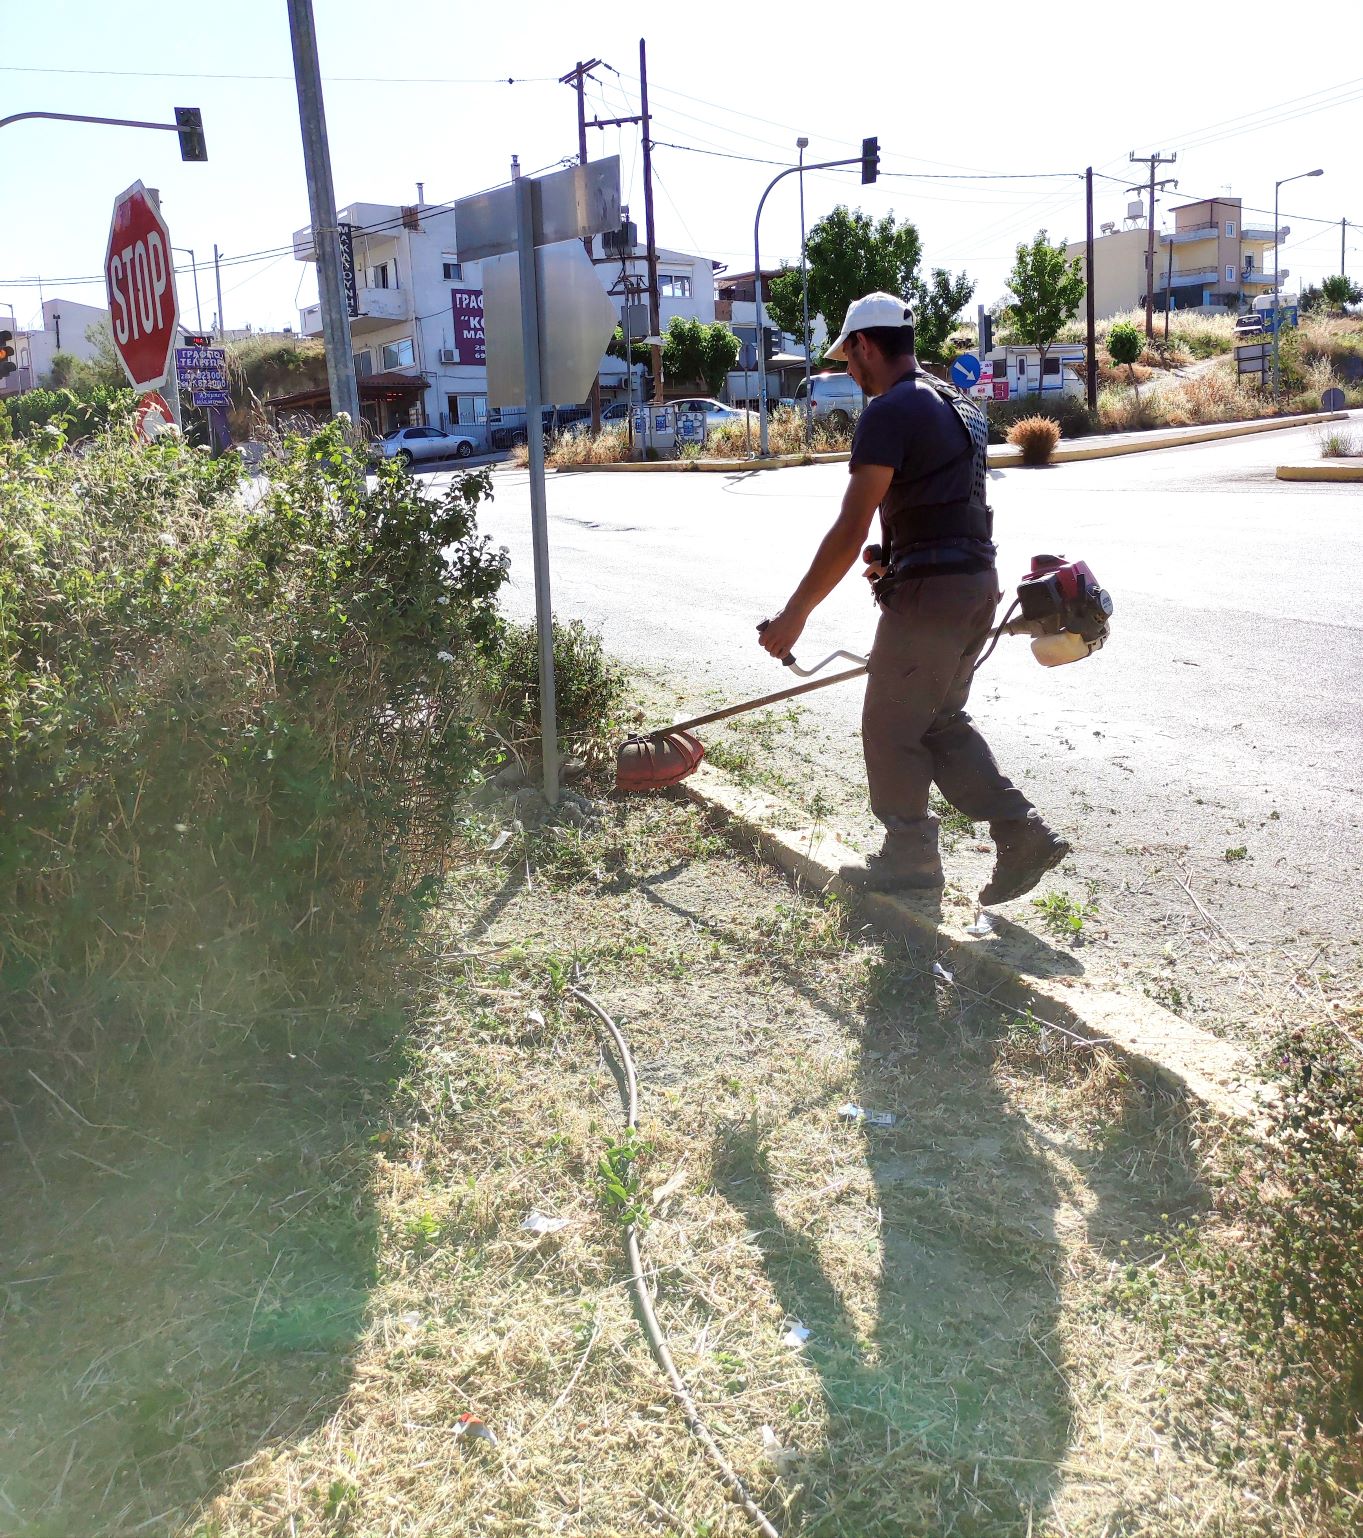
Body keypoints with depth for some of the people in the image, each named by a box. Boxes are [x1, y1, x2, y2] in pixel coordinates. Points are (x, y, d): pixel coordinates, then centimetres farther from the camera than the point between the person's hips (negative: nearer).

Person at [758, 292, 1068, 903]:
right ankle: (1023, 833, 12)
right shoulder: (957, 405, 17)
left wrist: (795, 612, -14)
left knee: (891, 729, 6)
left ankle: (910, 857, 19)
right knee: (942, 722, 18)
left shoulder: (890, 411, -12)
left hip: (928, 591, -9)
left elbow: (849, 531, -18)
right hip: (978, 582, 9)